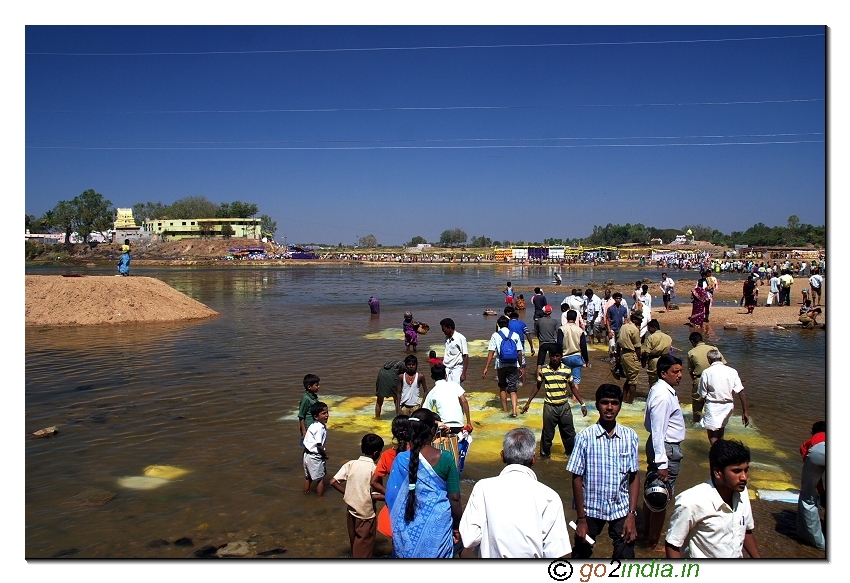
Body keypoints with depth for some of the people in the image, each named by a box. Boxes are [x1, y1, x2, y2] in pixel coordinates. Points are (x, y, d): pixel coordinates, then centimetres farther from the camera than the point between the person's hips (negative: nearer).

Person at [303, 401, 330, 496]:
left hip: (308, 455, 9)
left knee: (308, 477, 24)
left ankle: (306, 494, 39)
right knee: (320, 478, 8)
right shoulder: (320, 428, -25)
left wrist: (323, 451, 8)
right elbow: (319, 445, -25)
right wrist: (325, 454, -8)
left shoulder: (313, 425, 3)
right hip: (315, 457, -9)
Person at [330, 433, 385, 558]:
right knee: (364, 550, 9)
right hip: (366, 515, -5)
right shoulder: (374, 469, -17)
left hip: (351, 511, 5)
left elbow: (333, 482, -6)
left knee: (355, 545, 23)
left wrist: (348, 494, 2)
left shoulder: (350, 464, -5)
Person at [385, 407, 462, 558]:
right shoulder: (446, 458, -12)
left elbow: (392, 498, -4)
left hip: (410, 529, 1)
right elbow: (454, 498, -7)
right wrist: (456, 526, 7)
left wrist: (399, 527, 12)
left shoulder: (402, 459, -12)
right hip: (438, 526, 0)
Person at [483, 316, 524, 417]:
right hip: (514, 365, 1)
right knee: (512, 388, 4)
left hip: (501, 365, -1)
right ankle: (514, 410, -12)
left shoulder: (495, 335, -2)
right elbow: (519, 352, 1)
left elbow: (491, 352, -8)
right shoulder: (515, 335, 3)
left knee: (502, 386, 19)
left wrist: (486, 368, -7)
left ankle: (505, 409, 24)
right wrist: (521, 365, 13)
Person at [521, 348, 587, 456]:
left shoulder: (567, 370, -4)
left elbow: (573, 387, 5)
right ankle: (544, 454, 23)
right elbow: (537, 387, 6)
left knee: (569, 432, 10)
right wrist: (528, 402, 4)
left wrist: (582, 404, 2)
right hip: (549, 407, -1)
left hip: (564, 406, 1)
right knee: (547, 433, 7)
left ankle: (571, 452, 26)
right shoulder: (543, 370, -5)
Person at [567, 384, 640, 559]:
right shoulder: (585, 437, -12)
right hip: (591, 509, -1)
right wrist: (581, 518, -6)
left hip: (621, 510, 1)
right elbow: (577, 479, -7)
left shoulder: (630, 436, -5)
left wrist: (632, 514, -5)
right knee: (581, 555, 15)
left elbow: (634, 477, 0)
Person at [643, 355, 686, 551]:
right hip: (666, 449, -10)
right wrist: (662, 462, -24)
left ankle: (648, 531, 36)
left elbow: (649, 423, 15)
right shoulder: (663, 396, -24)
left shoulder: (659, 389, 6)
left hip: (657, 445, 10)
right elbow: (658, 431, -25)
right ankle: (654, 542, 14)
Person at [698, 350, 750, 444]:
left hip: (713, 406, -5)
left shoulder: (706, 372, -9)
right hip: (728, 405, 5)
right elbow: (741, 392, -5)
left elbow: (703, 395, -5)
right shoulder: (732, 371, -1)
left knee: (712, 436, 6)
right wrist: (745, 412, -2)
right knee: (720, 433, 25)